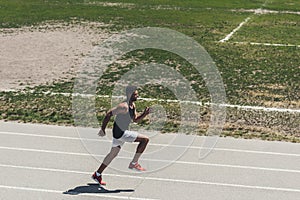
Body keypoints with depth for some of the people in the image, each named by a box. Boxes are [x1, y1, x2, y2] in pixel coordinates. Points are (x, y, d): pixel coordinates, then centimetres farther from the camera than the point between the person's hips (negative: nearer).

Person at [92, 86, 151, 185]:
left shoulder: (133, 105, 8)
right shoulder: (124, 106, -22)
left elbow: (135, 120, 18)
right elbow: (109, 114, -23)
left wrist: (144, 114, 2)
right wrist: (103, 129, -21)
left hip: (122, 132, 10)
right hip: (119, 133, -10)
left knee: (113, 154, 20)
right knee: (145, 139, -11)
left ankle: (97, 175, 29)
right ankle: (134, 163, -1)